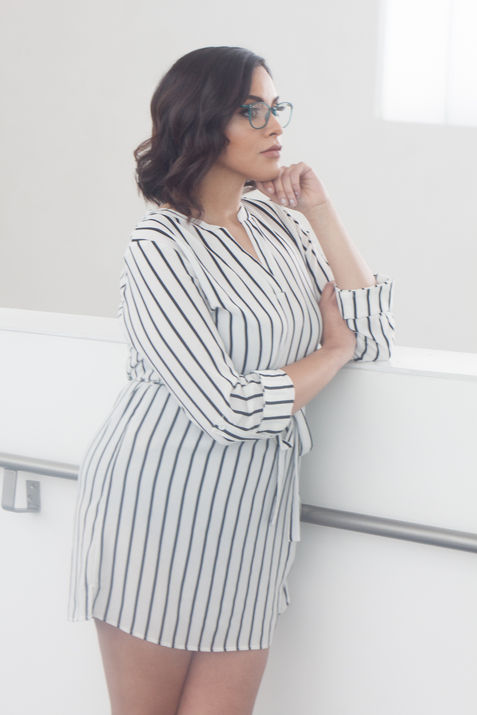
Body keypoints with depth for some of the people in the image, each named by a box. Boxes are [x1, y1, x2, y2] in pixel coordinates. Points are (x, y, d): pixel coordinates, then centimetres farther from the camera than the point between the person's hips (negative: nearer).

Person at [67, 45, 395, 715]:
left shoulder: (280, 224, 9)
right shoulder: (159, 248, -13)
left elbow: (375, 337, 2)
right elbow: (229, 408, -20)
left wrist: (321, 211, -2)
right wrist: (332, 350, -5)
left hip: (252, 507, 6)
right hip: (158, 503, -6)